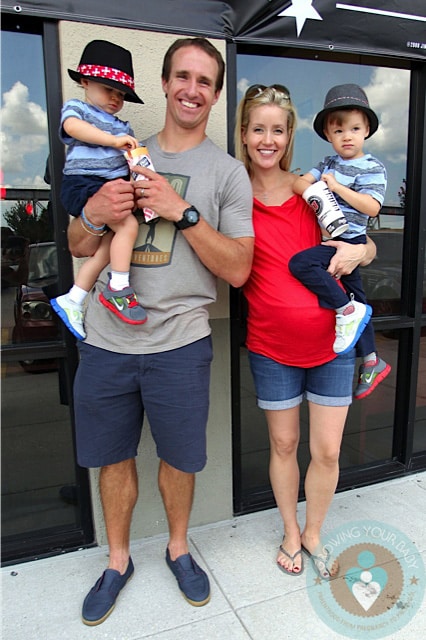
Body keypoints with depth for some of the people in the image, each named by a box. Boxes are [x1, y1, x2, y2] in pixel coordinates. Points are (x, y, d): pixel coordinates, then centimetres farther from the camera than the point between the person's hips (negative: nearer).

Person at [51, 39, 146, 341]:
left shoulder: (122, 127, 29)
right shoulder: (75, 108, 8)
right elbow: (73, 127, -16)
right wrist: (114, 140, -25)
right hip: (83, 184, -8)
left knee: (107, 247, 1)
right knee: (128, 225, -25)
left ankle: (72, 300, 11)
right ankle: (118, 290, -17)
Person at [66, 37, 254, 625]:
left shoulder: (227, 172, 2)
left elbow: (237, 270, -6)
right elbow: (78, 249, 13)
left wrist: (182, 211, -16)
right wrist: (93, 213, -9)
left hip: (179, 344, -2)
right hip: (106, 341, 3)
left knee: (179, 459, 13)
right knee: (114, 458, 16)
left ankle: (178, 548, 42)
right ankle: (118, 560, 40)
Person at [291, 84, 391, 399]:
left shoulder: (372, 168, -6)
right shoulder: (329, 163, 13)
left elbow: (372, 207, -19)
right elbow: (300, 181, 4)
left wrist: (337, 186, -17)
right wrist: (312, 190, -18)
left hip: (349, 242, -7)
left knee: (300, 264, -25)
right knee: (356, 296, 13)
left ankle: (348, 311, -12)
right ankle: (372, 361, 26)